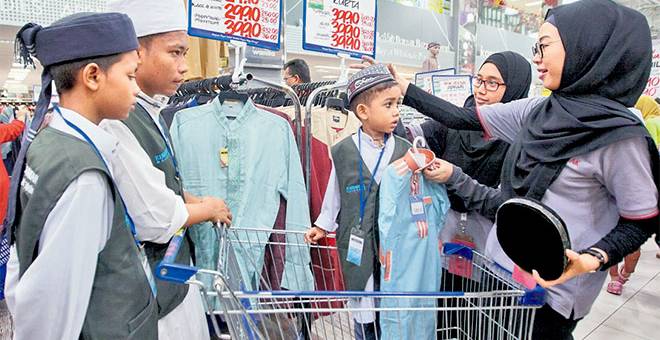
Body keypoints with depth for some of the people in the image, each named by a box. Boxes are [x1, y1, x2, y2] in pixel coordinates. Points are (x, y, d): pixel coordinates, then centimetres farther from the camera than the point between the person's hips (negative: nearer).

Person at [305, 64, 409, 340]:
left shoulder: (404, 150, -1)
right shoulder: (343, 151, -3)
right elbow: (334, 192, 8)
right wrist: (323, 225, 13)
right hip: (357, 244, -1)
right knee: (364, 309, 8)